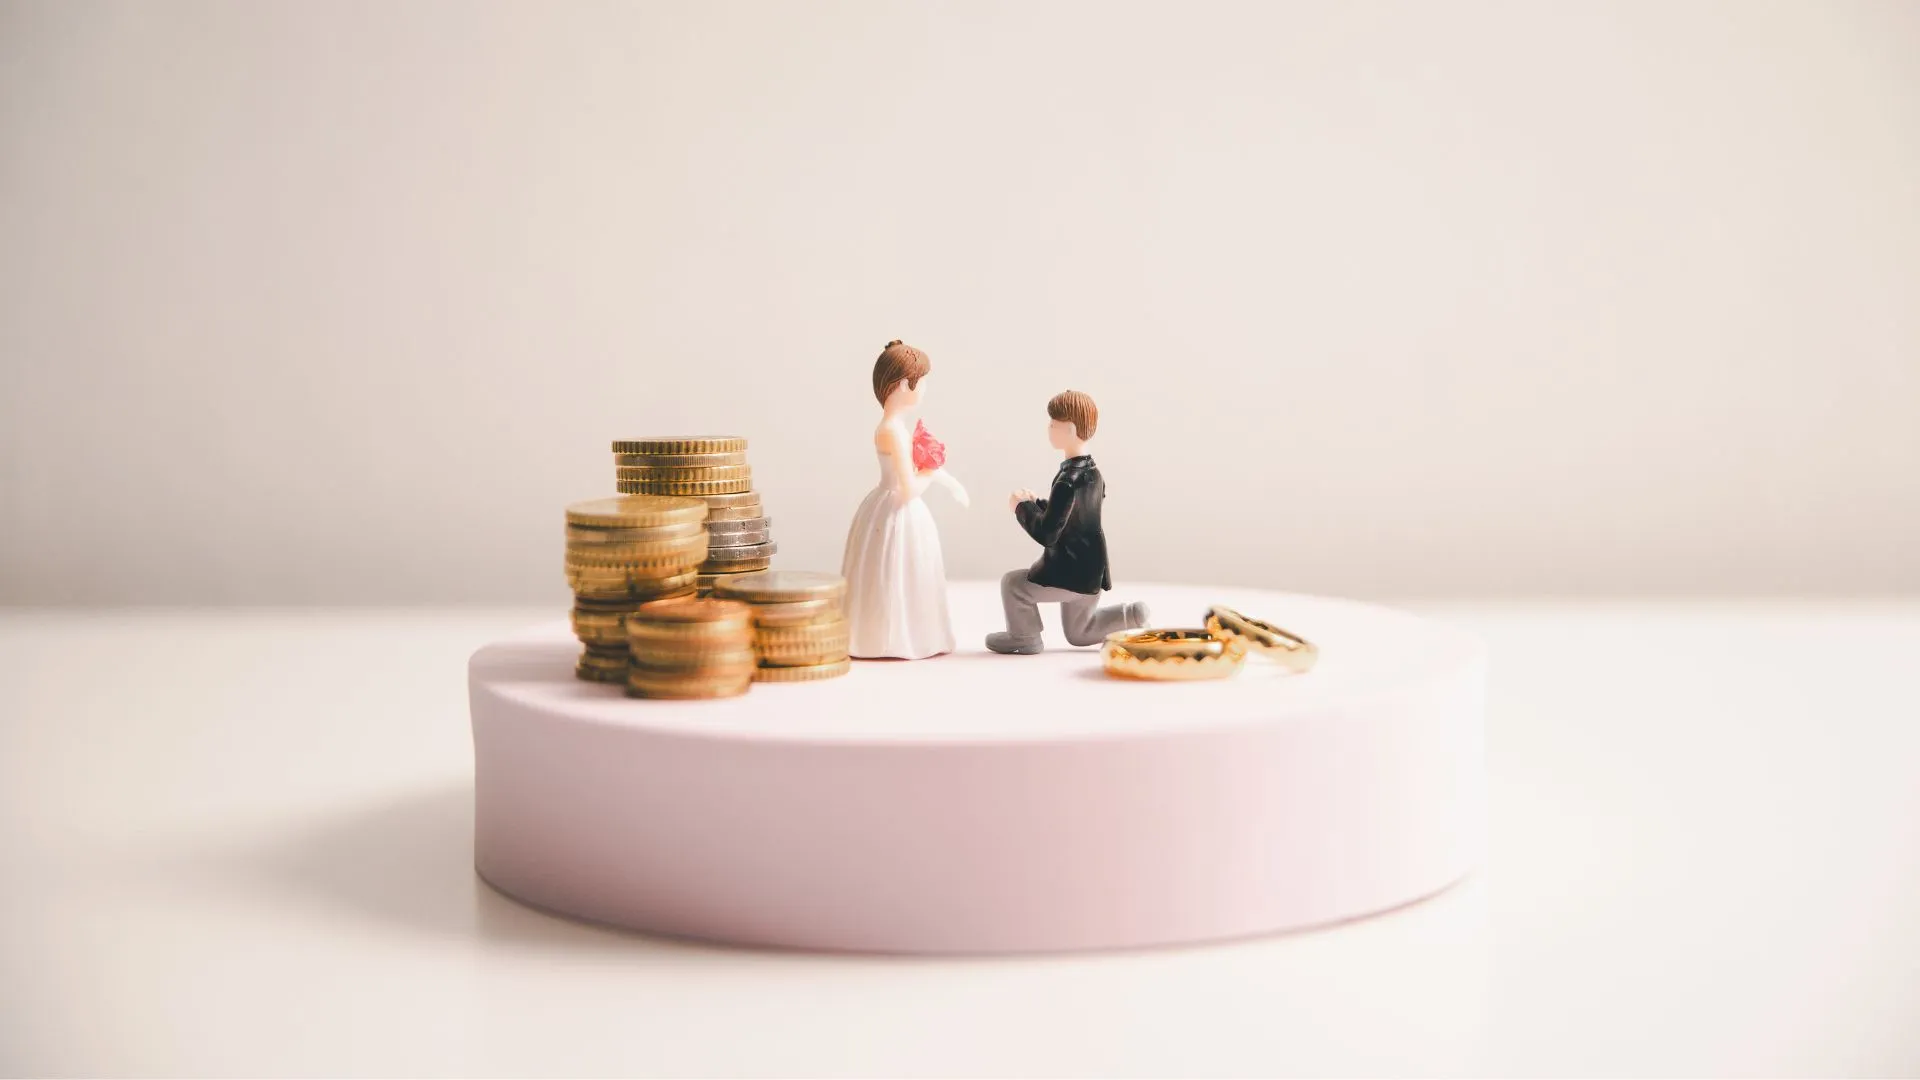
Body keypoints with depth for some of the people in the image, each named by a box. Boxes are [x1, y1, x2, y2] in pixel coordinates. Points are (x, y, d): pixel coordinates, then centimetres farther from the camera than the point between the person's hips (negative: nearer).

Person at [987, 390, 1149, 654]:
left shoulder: (1069, 481, -25)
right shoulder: (1092, 471, 5)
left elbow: (1047, 534, -26)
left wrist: (1021, 507, -11)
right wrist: (1036, 503, 8)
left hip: (1070, 573, -10)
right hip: (1090, 570, 10)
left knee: (1013, 584, 6)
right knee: (1079, 633, 25)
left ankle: (1024, 638, 20)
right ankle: (1132, 616, 12)